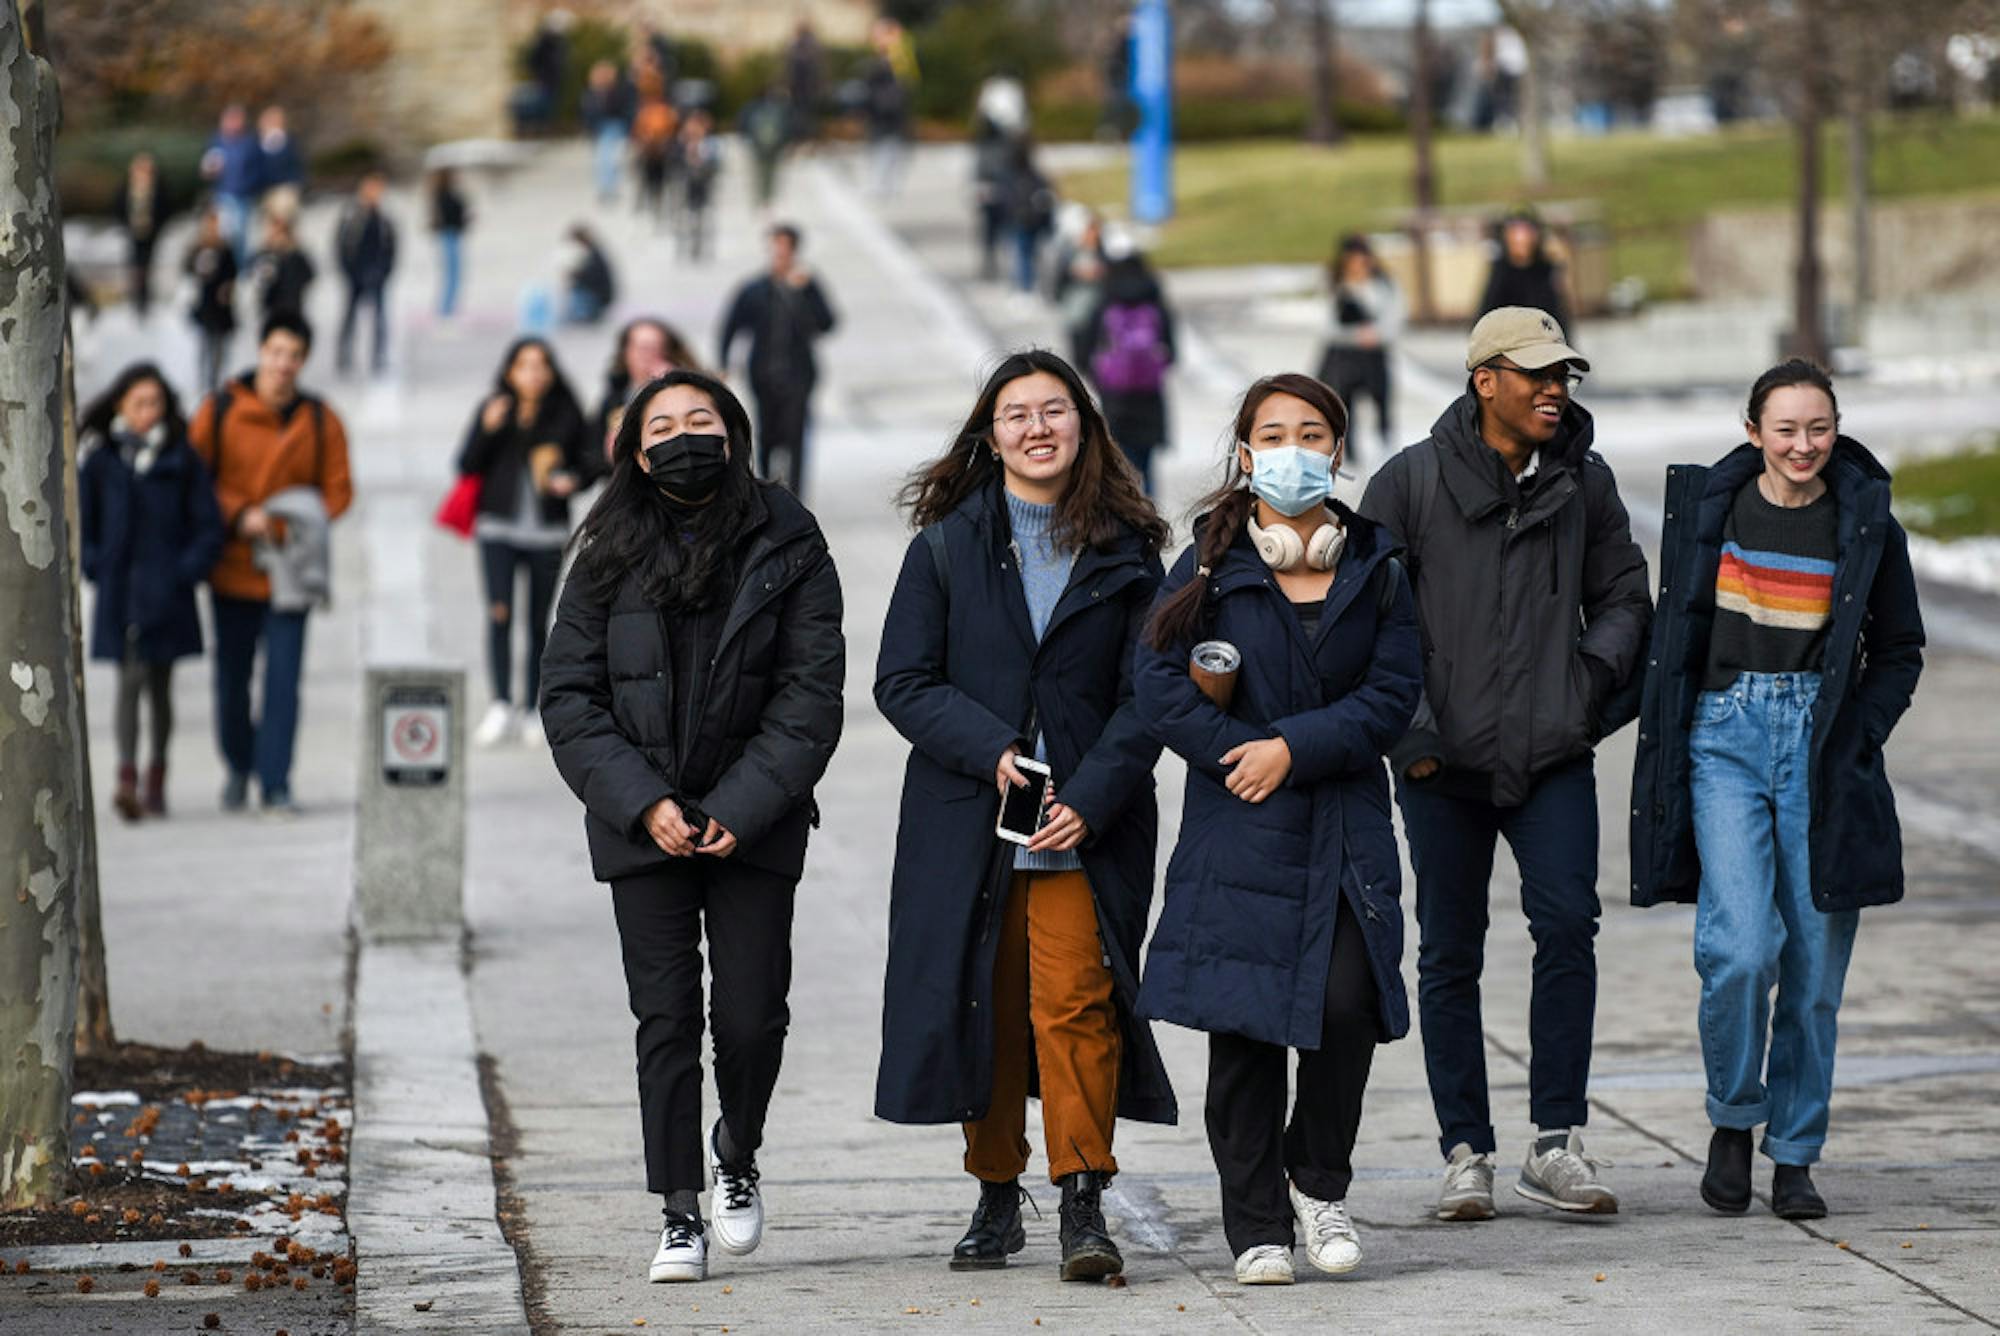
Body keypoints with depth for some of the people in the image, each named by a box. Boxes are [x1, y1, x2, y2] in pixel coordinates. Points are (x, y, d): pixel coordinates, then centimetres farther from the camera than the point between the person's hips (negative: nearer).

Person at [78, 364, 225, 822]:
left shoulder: (181, 460, 1)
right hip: (119, 592, 0)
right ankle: (127, 777, -16)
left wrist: (186, 572, -6)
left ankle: (156, 781, 18)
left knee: (159, 686, 8)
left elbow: (208, 526, 3)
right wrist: (95, 567, -3)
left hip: (166, 593, 0)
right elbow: (81, 522, 8)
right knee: (129, 681, -8)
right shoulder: (101, 460, 2)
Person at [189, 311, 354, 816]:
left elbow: (338, 489, 5)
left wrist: (306, 523, -13)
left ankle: (276, 783, -2)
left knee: (283, 678, -7)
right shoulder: (219, 411, -2)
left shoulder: (320, 420, 2)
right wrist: (238, 516, -14)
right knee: (232, 676, 11)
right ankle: (239, 766, 33)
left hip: (291, 573, 0)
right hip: (232, 567, 0)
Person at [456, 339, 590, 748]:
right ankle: (501, 706, -17)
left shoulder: (566, 414, 4)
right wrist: (487, 429, -14)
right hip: (499, 529, -1)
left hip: (548, 530, 1)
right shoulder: (494, 410, 3)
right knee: (499, 612, -15)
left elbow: (584, 462, 13)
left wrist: (571, 479, -9)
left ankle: (531, 711, 13)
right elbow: (467, 466, 1)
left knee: (539, 621, 4)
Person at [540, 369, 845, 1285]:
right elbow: (569, 695, 0)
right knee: (665, 1021, 0)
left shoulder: (787, 549, 0)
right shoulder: (610, 557, 4)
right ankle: (680, 1216, 7)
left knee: (752, 1017, -3)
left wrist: (738, 811, -13)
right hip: (644, 825, 1)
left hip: (754, 825, -1)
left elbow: (810, 694, -4)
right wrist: (644, 805, -11)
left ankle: (736, 1154, 26)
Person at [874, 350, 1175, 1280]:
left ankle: (1083, 1203, -11)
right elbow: (902, 683, 3)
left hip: (1086, 822, -1)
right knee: (984, 1004, 6)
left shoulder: (1126, 551, 6)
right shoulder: (948, 545, 6)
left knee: (1076, 1001, -13)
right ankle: (996, 1196, 19)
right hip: (967, 820, 1)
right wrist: (992, 751, -13)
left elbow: (1145, 695, 3)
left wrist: (1091, 799, -11)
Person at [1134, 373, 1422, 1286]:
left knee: (1347, 1002, -13)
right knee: (1243, 1027, 0)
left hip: (1346, 829, 1)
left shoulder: (1375, 570, 8)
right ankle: (1256, 1227, 10)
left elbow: (1393, 692, 0)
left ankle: (1319, 1179, 12)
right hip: (1239, 833, -1)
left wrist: (1294, 748, -11)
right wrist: (1241, 752, -12)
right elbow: (1159, 682, -3)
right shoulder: (1209, 567, 4)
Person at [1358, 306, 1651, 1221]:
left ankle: (1557, 1145, -7)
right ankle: (1465, 1153, 13)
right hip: (1443, 765, -1)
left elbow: (1623, 595, 20)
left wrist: (1595, 678, 2)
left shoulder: (1585, 484, 8)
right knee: (1450, 956, 4)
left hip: (1553, 758, 1)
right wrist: (1407, 730, -6)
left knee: (1567, 924, -14)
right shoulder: (1411, 482, 0)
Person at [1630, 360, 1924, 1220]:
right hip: (1726, 734, -1)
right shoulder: (1709, 507, 3)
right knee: (1739, 949, -15)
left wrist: (1856, 742, -2)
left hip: (1822, 744, 1)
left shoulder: (1867, 526, 1)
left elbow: (1900, 652, 10)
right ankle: (1732, 1120, 7)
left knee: (1814, 966, 2)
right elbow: (1674, 628, 13)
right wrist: (1666, 734, 5)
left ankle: (1794, 1156, 15)